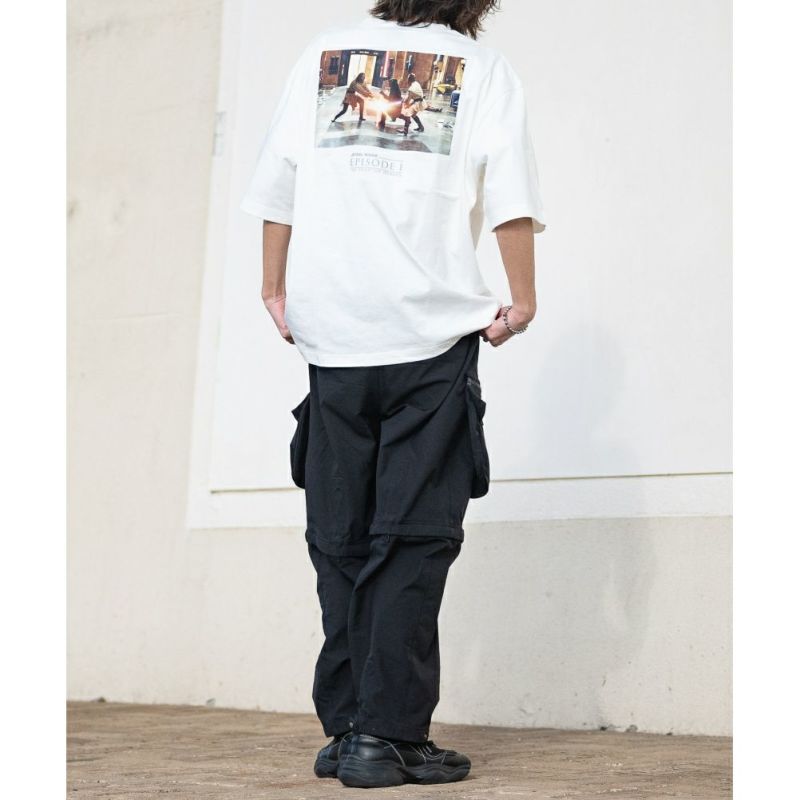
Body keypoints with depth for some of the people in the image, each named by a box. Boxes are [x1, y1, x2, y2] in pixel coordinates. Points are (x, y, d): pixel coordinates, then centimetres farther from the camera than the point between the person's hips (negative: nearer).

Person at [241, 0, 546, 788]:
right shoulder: (485, 67, 7)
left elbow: (276, 186, 12)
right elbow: (510, 199, -3)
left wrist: (276, 288, 19)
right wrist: (521, 300, 5)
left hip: (331, 335, 3)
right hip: (433, 335, -3)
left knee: (339, 540, 8)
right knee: (413, 539, -1)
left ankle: (346, 728, 11)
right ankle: (388, 734, -4)